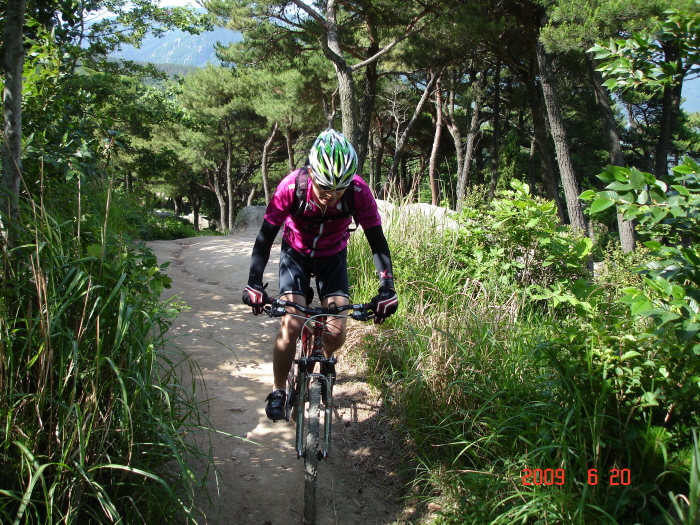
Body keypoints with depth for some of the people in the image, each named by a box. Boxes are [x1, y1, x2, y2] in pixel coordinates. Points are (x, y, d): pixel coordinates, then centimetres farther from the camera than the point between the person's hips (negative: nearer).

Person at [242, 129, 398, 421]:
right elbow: (266, 236, -26)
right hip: (296, 255, -1)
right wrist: (254, 284, -35)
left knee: (336, 335, -9)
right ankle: (278, 391, 5)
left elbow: (377, 241, -23)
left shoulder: (359, 191, -29)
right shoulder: (292, 186, -31)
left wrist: (387, 289, -31)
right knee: (290, 327, -18)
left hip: (333, 257, 1)